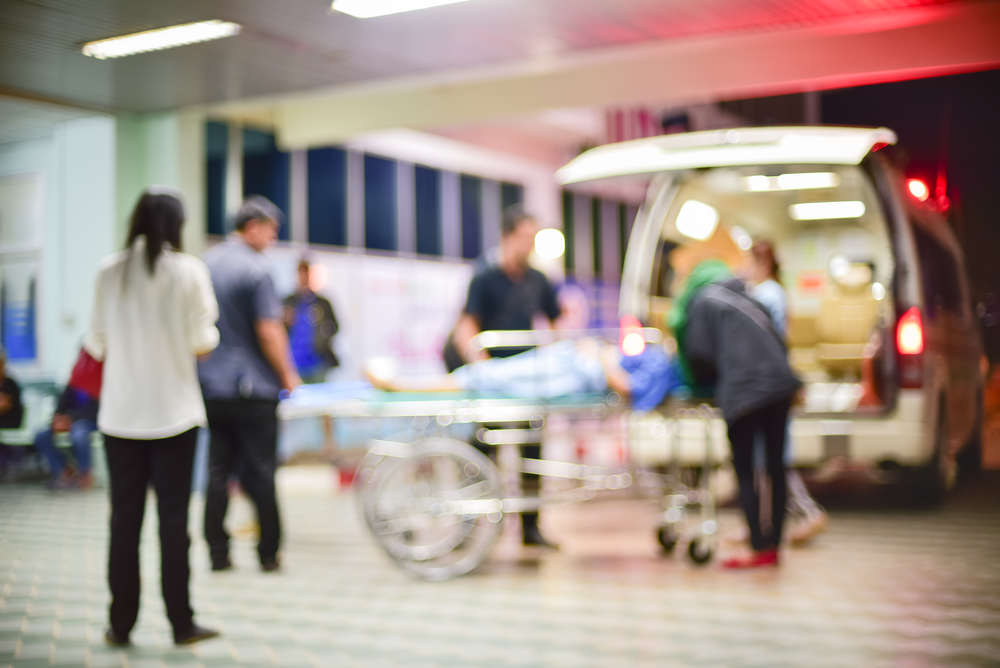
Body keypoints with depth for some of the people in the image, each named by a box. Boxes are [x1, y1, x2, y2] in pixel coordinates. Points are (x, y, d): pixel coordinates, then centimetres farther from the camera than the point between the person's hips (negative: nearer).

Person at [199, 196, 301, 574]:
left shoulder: (205, 264, 10)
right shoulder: (255, 269, -12)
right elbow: (269, 332, -15)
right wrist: (288, 375, -4)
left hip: (210, 386, 6)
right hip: (252, 387, -6)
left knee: (217, 470, 9)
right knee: (260, 472, 1)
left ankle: (218, 553, 11)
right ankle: (268, 553, 6)